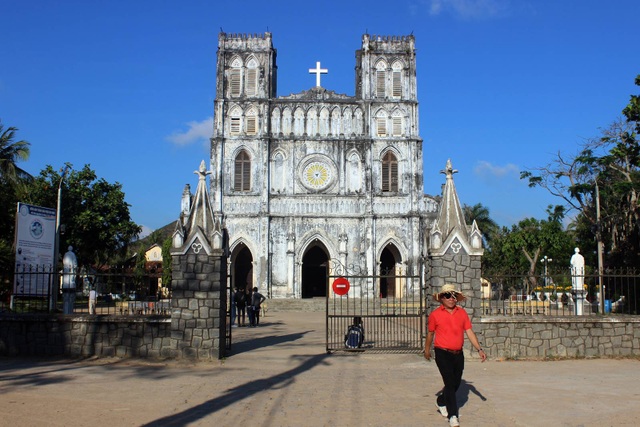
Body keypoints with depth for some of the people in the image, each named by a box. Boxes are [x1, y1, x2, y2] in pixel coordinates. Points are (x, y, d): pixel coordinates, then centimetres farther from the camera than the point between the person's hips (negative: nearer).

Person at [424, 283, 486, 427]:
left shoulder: (462, 313, 4)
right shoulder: (435, 314, -5)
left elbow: (469, 332, 3)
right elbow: (430, 333, 8)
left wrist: (479, 349, -5)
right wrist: (427, 349, 18)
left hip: (458, 354, 5)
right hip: (443, 354, -5)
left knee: (456, 383, 16)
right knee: (450, 383, -10)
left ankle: (441, 402, 41)